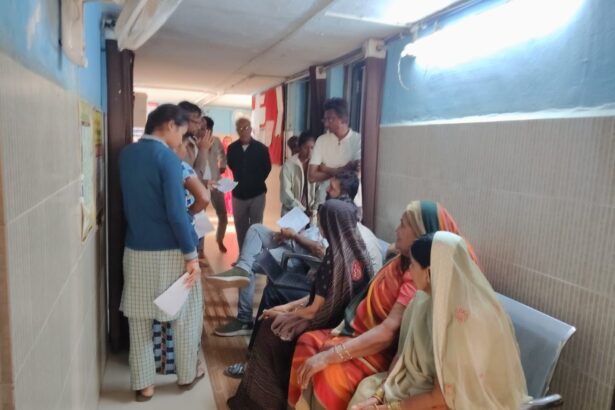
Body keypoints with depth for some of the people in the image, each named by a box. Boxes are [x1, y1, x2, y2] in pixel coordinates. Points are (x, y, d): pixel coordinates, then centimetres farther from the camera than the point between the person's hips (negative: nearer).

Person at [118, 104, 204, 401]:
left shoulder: (126, 155, 6)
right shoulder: (167, 157, -16)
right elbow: (176, 212, -20)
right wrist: (191, 255, -14)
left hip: (135, 251, 6)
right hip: (168, 252, -6)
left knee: (139, 319, 14)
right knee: (186, 315, 13)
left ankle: (142, 384, 25)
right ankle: (187, 375, 28)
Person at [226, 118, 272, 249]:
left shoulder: (261, 148, -8)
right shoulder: (232, 148, -2)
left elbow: (267, 168, 4)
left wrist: (257, 181, 5)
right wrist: (239, 180, 12)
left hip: (257, 193, -2)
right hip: (238, 193, 2)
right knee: (240, 227, 9)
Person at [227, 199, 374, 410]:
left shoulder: (334, 258, -27)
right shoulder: (356, 249, -1)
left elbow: (314, 311, -20)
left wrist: (280, 311, -4)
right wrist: (291, 306, 6)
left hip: (329, 323, -8)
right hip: (345, 317, 8)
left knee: (271, 327, 8)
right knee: (274, 322, 16)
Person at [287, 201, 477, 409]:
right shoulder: (403, 262, 5)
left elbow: (389, 331, -30)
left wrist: (330, 355, -30)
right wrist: (343, 326, 5)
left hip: (382, 350, -9)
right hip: (360, 333, 9)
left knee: (329, 374, -28)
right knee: (308, 342, -2)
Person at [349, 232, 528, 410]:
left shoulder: (465, 324, -29)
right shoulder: (427, 298, -8)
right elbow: (405, 354, 1)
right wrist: (379, 394, -9)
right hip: (424, 383, 6)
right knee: (366, 389, -3)